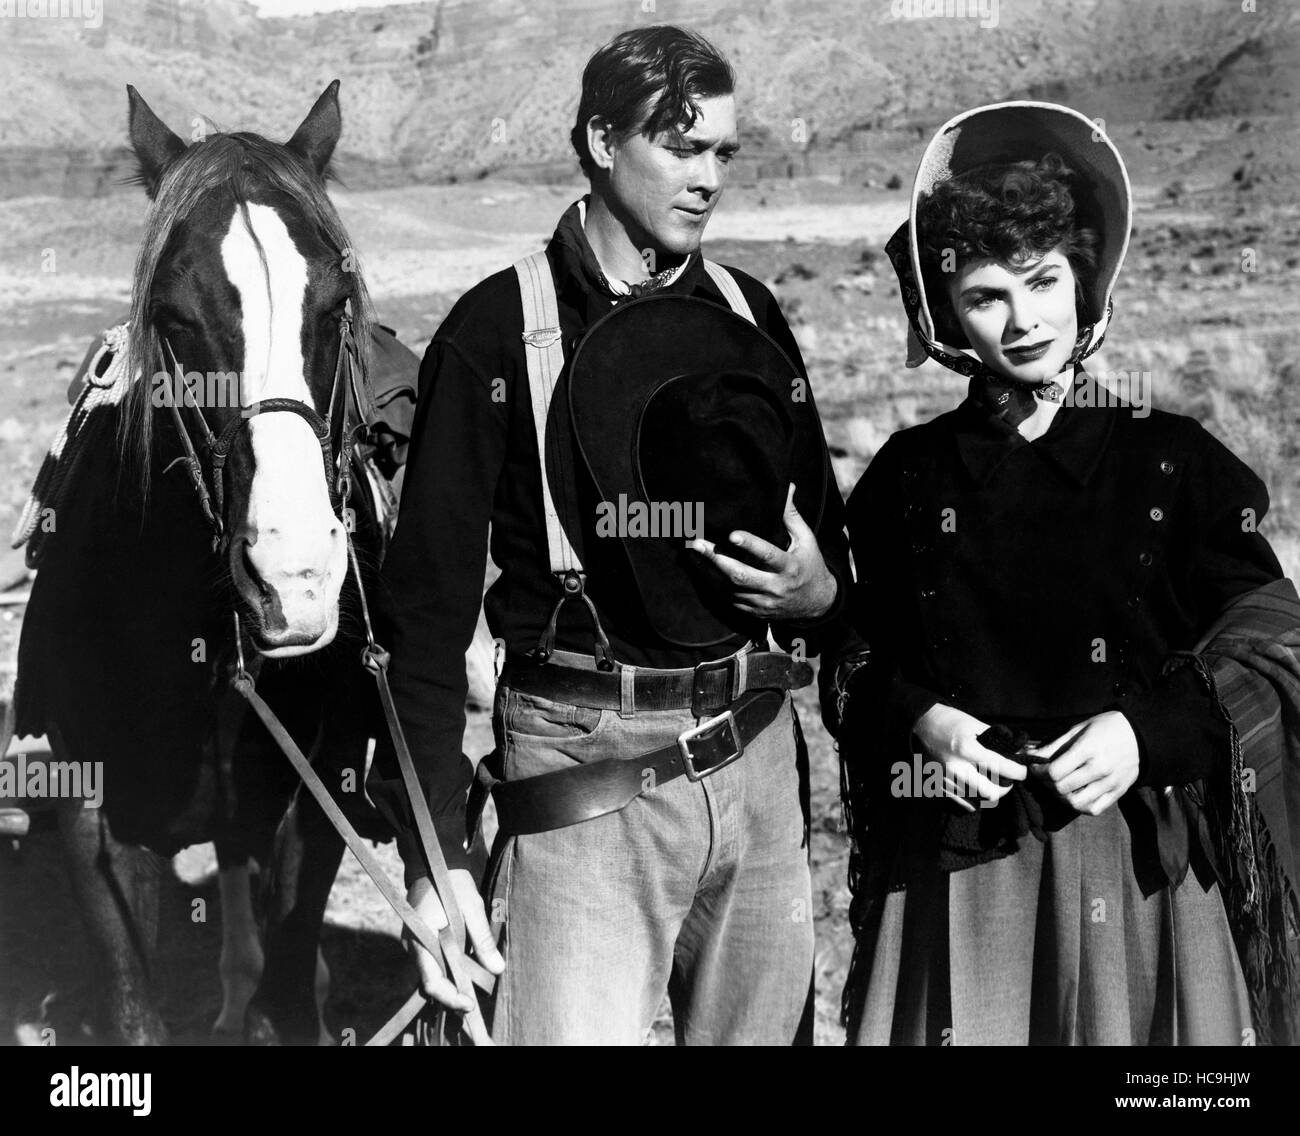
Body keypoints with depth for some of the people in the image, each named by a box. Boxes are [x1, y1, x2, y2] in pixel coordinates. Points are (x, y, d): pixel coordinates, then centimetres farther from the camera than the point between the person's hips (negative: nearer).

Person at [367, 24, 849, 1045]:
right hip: (585, 768, -5)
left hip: (757, 750, 5)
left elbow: (827, 535, 21)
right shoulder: (499, 331, -6)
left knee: (766, 1027, 15)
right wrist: (434, 850, -12)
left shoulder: (750, 316, 9)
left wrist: (818, 591, -3)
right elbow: (429, 603, -8)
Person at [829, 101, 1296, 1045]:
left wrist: (1147, 733, -13)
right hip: (951, 866, 1)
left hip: (1139, 857, -1)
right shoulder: (908, 477, 4)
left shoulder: (1176, 462, -1)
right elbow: (855, 664, 9)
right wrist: (919, 721, -10)